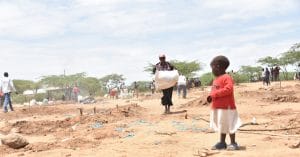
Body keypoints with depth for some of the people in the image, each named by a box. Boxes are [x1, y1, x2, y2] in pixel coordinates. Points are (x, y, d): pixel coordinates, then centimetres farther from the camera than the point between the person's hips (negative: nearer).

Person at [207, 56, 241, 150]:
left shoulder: (227, 78, -15)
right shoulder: (216, 79, 15)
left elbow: (228, 89, -27)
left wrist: (214, 94, -25)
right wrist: (211, 97, -2)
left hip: (226, 107, -10)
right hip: (217, 107, 10)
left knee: (229, 125, -1)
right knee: (222, 126, 17)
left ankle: (233, 143, 10)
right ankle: (222, 143, 26)